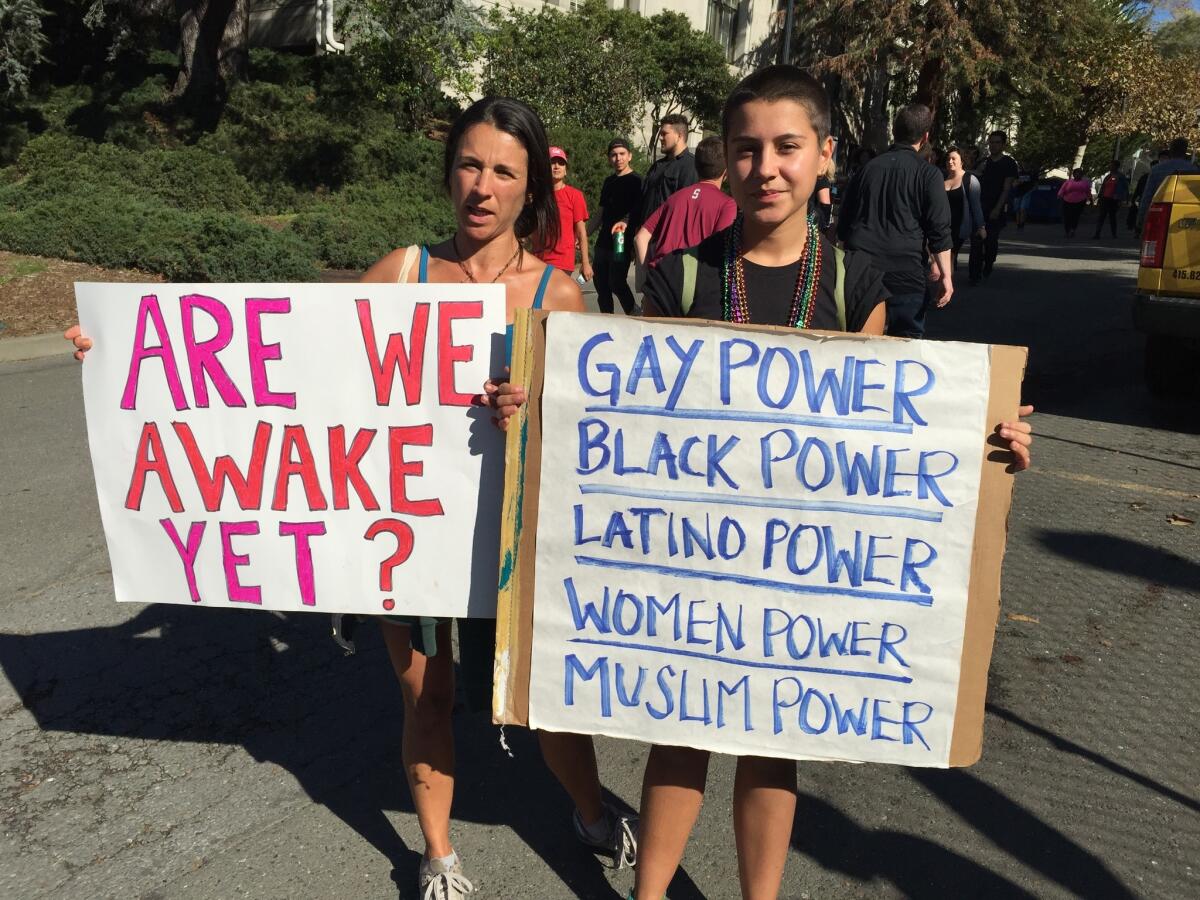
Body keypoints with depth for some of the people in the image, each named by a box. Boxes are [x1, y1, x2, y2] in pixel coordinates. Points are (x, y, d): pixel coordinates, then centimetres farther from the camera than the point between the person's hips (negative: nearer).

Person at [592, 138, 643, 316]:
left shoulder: (635, 181, -3)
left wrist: (625, 222, -34)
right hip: (604, 241, 7)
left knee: (616, 282, -13)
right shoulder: (609, 181, 17)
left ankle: (635, 314, 4)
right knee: (600, 281, 7)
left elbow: (638, 210, -14)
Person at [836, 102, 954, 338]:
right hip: (905, 274, -4)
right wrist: (945, 275, -5)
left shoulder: (867, 168, 10)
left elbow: (844, 223, 17)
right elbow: (939, 231, -8)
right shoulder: (928, 174, -3)